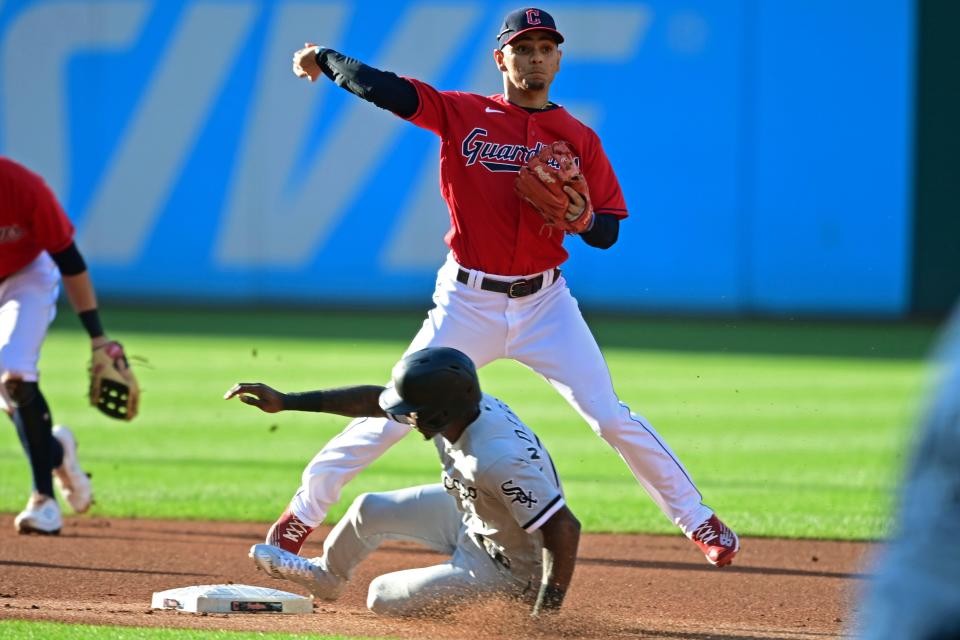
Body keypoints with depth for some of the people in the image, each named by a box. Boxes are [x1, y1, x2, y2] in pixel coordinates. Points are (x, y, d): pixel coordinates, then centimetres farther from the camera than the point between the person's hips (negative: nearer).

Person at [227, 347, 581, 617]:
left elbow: (565, 530, -40)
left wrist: (544, 618, -35)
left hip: (508, 565, -8)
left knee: (383, 598, -2)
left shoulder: (497, 460, -42)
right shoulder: (456, 403, -18)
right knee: (369, 510, 14)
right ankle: (325, 575, 45)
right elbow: (374, 399, -4)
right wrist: (286, 401, -3)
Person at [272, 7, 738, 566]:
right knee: (393, 414, -2)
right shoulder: (462, 114, -2)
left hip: (545, 304, 1)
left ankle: (698, 520, 7)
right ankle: (304, 511, 14)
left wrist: (584, 218, -16)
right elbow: (386, 90, -11)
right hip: (467, 304, -1)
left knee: (612, 419, -5)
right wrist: (326, 59, -19)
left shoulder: (579, 139, 3)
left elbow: (608, 232, 3)